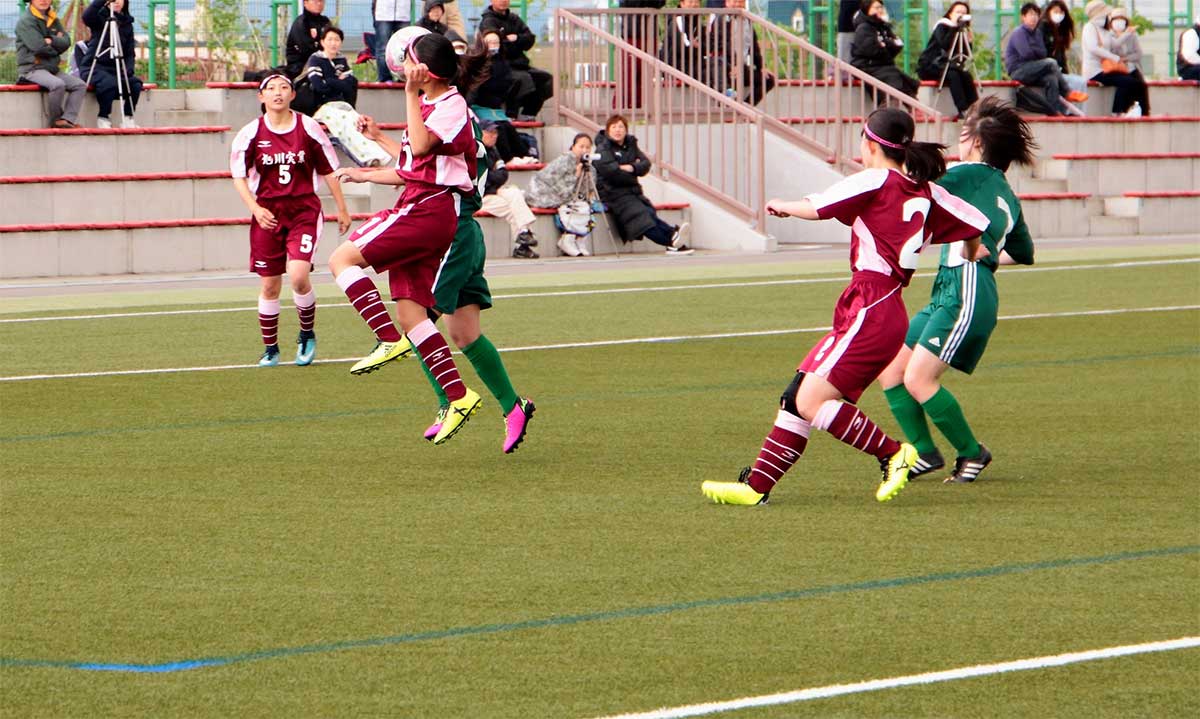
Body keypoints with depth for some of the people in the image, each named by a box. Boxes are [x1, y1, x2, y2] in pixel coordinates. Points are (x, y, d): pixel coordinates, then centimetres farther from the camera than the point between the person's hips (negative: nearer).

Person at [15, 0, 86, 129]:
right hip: (32, 69, -8)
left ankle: (67, 120, -21)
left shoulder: (54, 20, 16)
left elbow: (66, 42, 3)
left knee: (80, 85, -10)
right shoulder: (26, 22, -6)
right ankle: (56, 121, -14)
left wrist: (52, 41, -15)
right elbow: (38, 47, -17)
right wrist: (58, 42, -1)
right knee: (57, 84, -33)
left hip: (52, 69, 8)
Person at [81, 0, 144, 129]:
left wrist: (128, 69, -10)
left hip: (114, 69, 4)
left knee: (135, 83, -21)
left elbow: (130, 53, 8)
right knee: (109, 83, -33)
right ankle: (103, 119, -14)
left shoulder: (127, 23, 11)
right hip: (93, 67, -4)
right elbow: (87, 16, -26)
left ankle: (128, 118, -6)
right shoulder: (100, 17, -1)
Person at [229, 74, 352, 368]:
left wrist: (342, 209, 11)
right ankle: (270, 349, 19)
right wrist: (255, 209, -13)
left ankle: (307, 334, 6)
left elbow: (328, 170, 9)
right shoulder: (251, 133, -2)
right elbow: (239, 176, 2)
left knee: (298, 275, -19)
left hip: (304, 211, -1)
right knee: (270, 285, 3)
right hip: (268, 214, 1)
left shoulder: (309, 128, -1)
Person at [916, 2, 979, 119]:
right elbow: (944, 45, -27)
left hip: (946, 64, 6)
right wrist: (954, 27, -24)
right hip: (929, 66, -6)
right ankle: (963, 111, -38)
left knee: (966, 75, -21)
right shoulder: (942, 26, -7)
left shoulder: (962, 31, 10)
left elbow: (964, 54, 0)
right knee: (953, 75, -32)